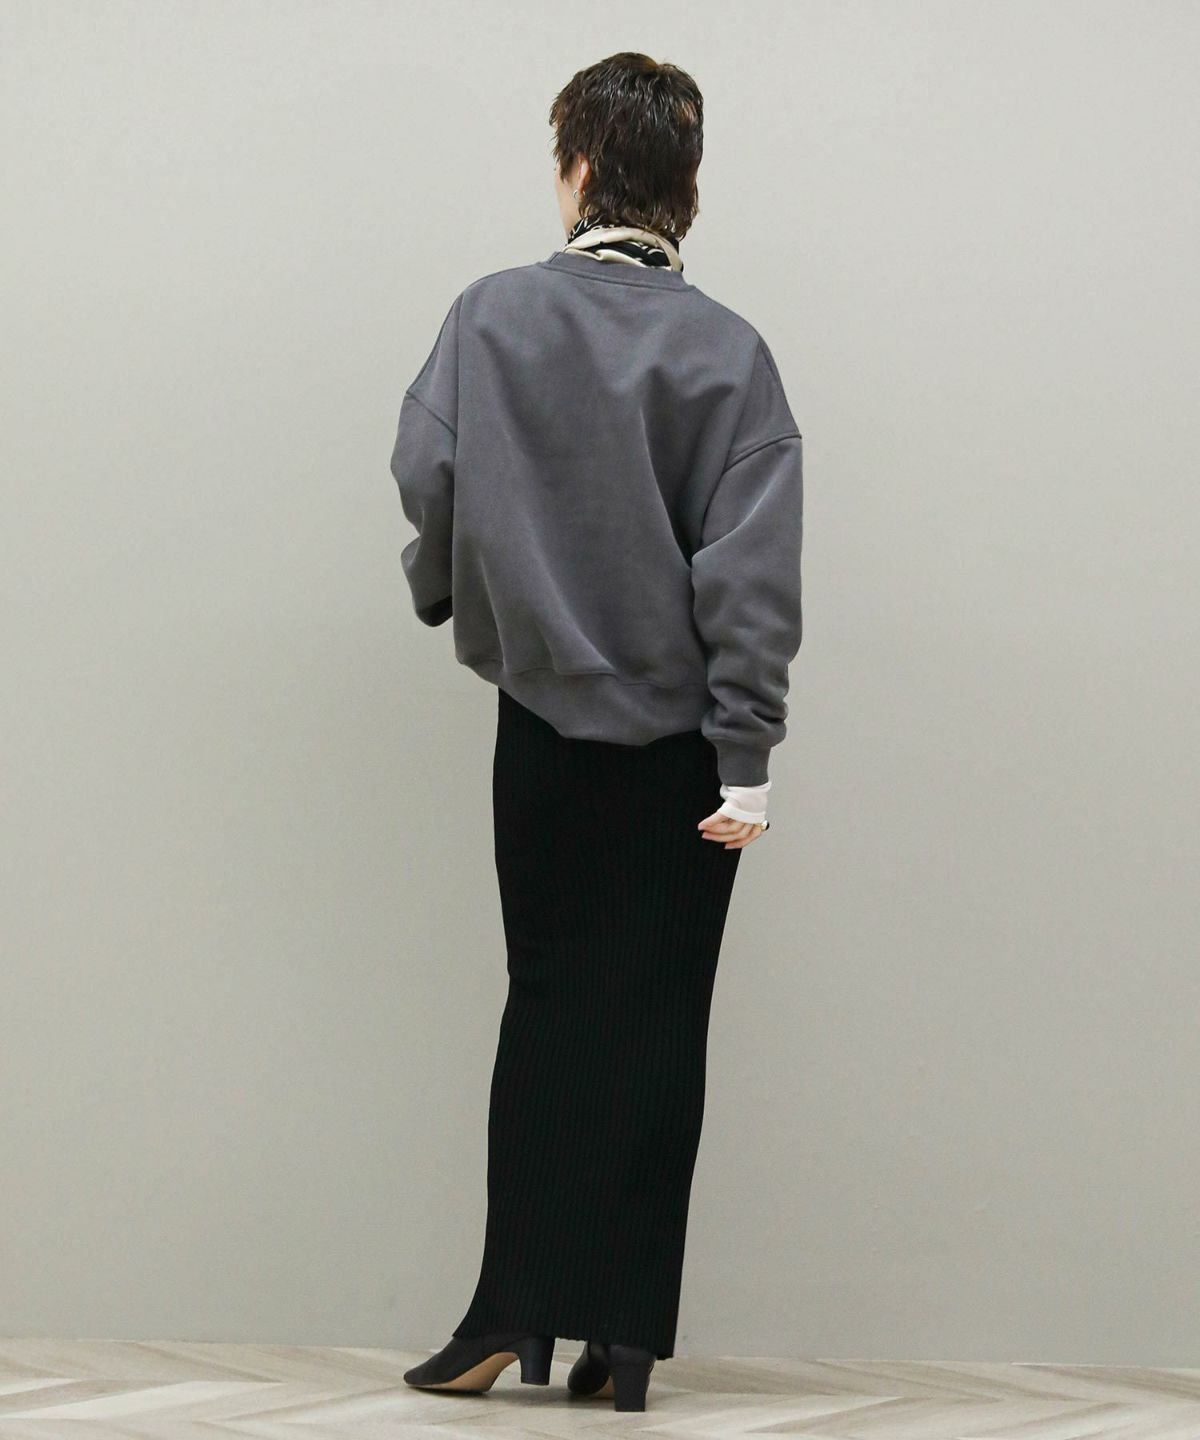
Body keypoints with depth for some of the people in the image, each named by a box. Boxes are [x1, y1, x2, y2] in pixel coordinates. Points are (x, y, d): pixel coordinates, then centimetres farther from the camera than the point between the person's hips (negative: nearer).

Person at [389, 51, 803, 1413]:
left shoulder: (492, 315, -4)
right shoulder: (728, 350, -5)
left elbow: (425, 474, -7)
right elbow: (752, 570, -9)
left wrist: (442, 587, 15)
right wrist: (746, 757, -9)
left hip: (542, 719, 1)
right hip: (680, 732, -1)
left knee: (547, 1009, 12)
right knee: (655, 1028, 6)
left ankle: (515, 1311, 6)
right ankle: (621, 1335, 6)